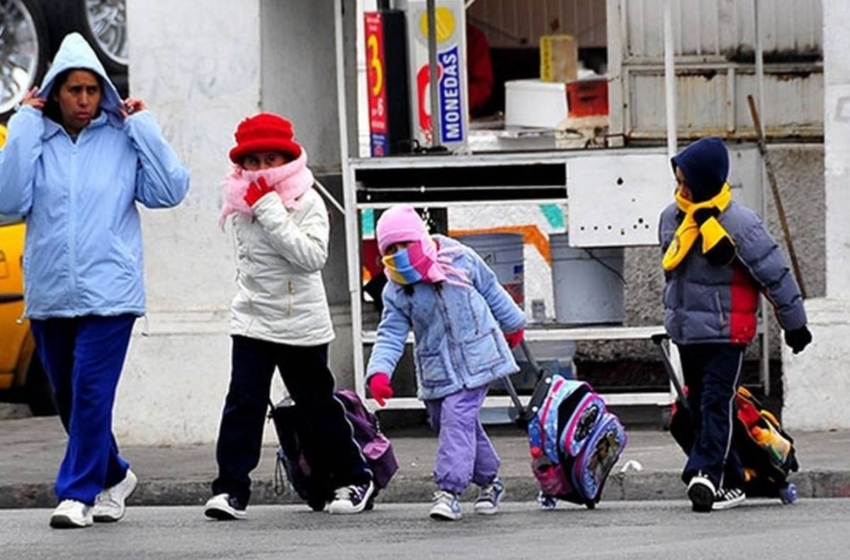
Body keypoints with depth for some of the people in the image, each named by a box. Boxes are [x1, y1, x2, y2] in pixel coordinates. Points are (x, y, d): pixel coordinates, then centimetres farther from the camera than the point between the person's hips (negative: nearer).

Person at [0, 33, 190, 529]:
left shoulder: (124, 141, 1)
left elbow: (171, 190, -7)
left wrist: (143, 125, -6)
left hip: (109, 293, -3)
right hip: (50, 294, 3)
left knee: (91, 393, -11)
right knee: (68, 398, 13)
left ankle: (79, 493, -4)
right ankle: (113, 476, 32)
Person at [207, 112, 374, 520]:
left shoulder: (308, 203, -10)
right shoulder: (240, 206, 4)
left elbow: (313, 256, -25)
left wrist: (270, 211, -25)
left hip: (302, 325, -3)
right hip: (252, 322, 3)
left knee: (316, 406, 9)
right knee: (243, 402, -10)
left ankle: (353, 478, 26)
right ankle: (231, 487, -11)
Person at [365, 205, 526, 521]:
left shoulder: (459, 260, -6)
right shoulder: (396, 293, -2)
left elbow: (491, 290, 10)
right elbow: (390, 336, -7)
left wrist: (512, 325, 23)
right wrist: (379, 372, -25)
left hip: (473, 360, -4)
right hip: (436, 370, 4)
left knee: (457, 418, -17)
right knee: (443, 422, 9)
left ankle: (449, 489, -21)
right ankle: (489, 481, 28)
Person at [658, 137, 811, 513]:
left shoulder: (739, 223, -11)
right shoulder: (672, 218, -1)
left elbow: (774, 274, -2)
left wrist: (794, 324, 5)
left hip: (726, 330, -4)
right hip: (686, 331, 4)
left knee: (716, 402, -7)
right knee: (700, 406, 1)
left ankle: (705, 474, -9)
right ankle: (730, 481, 1)